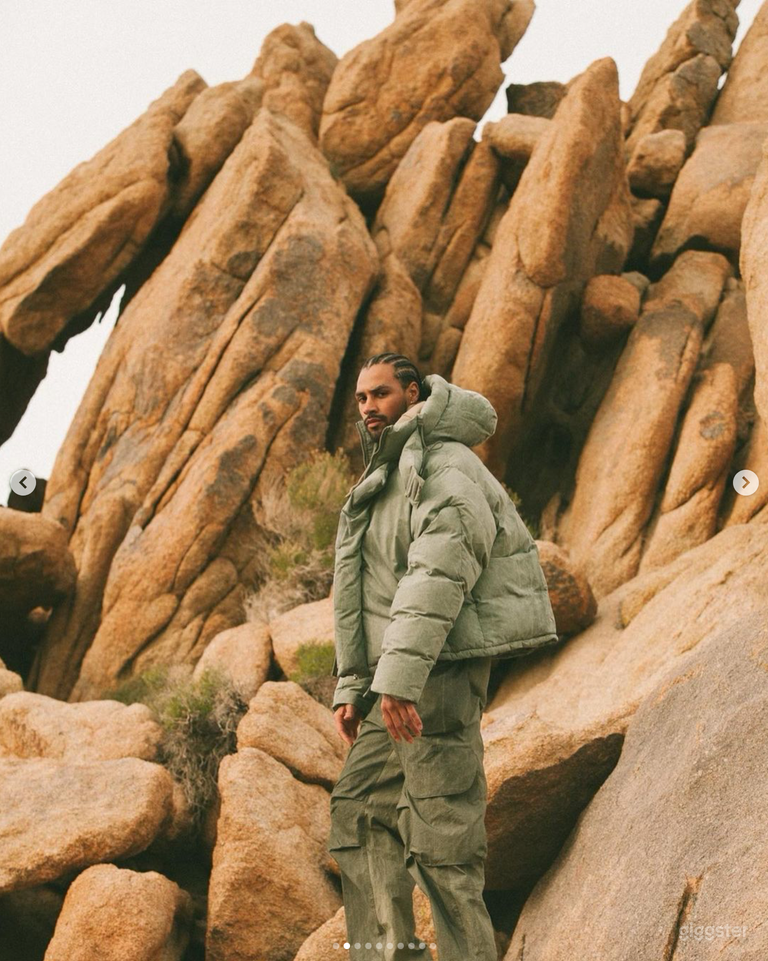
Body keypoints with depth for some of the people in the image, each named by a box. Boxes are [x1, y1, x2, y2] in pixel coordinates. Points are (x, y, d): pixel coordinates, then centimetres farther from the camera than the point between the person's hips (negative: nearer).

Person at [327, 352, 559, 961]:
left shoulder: (444, 461, -8)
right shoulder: (383, 481, 23)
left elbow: (440, 572, -20)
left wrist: (399, 675, -27)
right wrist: (352, 686, 14)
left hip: (442, 663, -10)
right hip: (395, 678, 10)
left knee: (441, 823, -10)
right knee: (360, 809, 6)